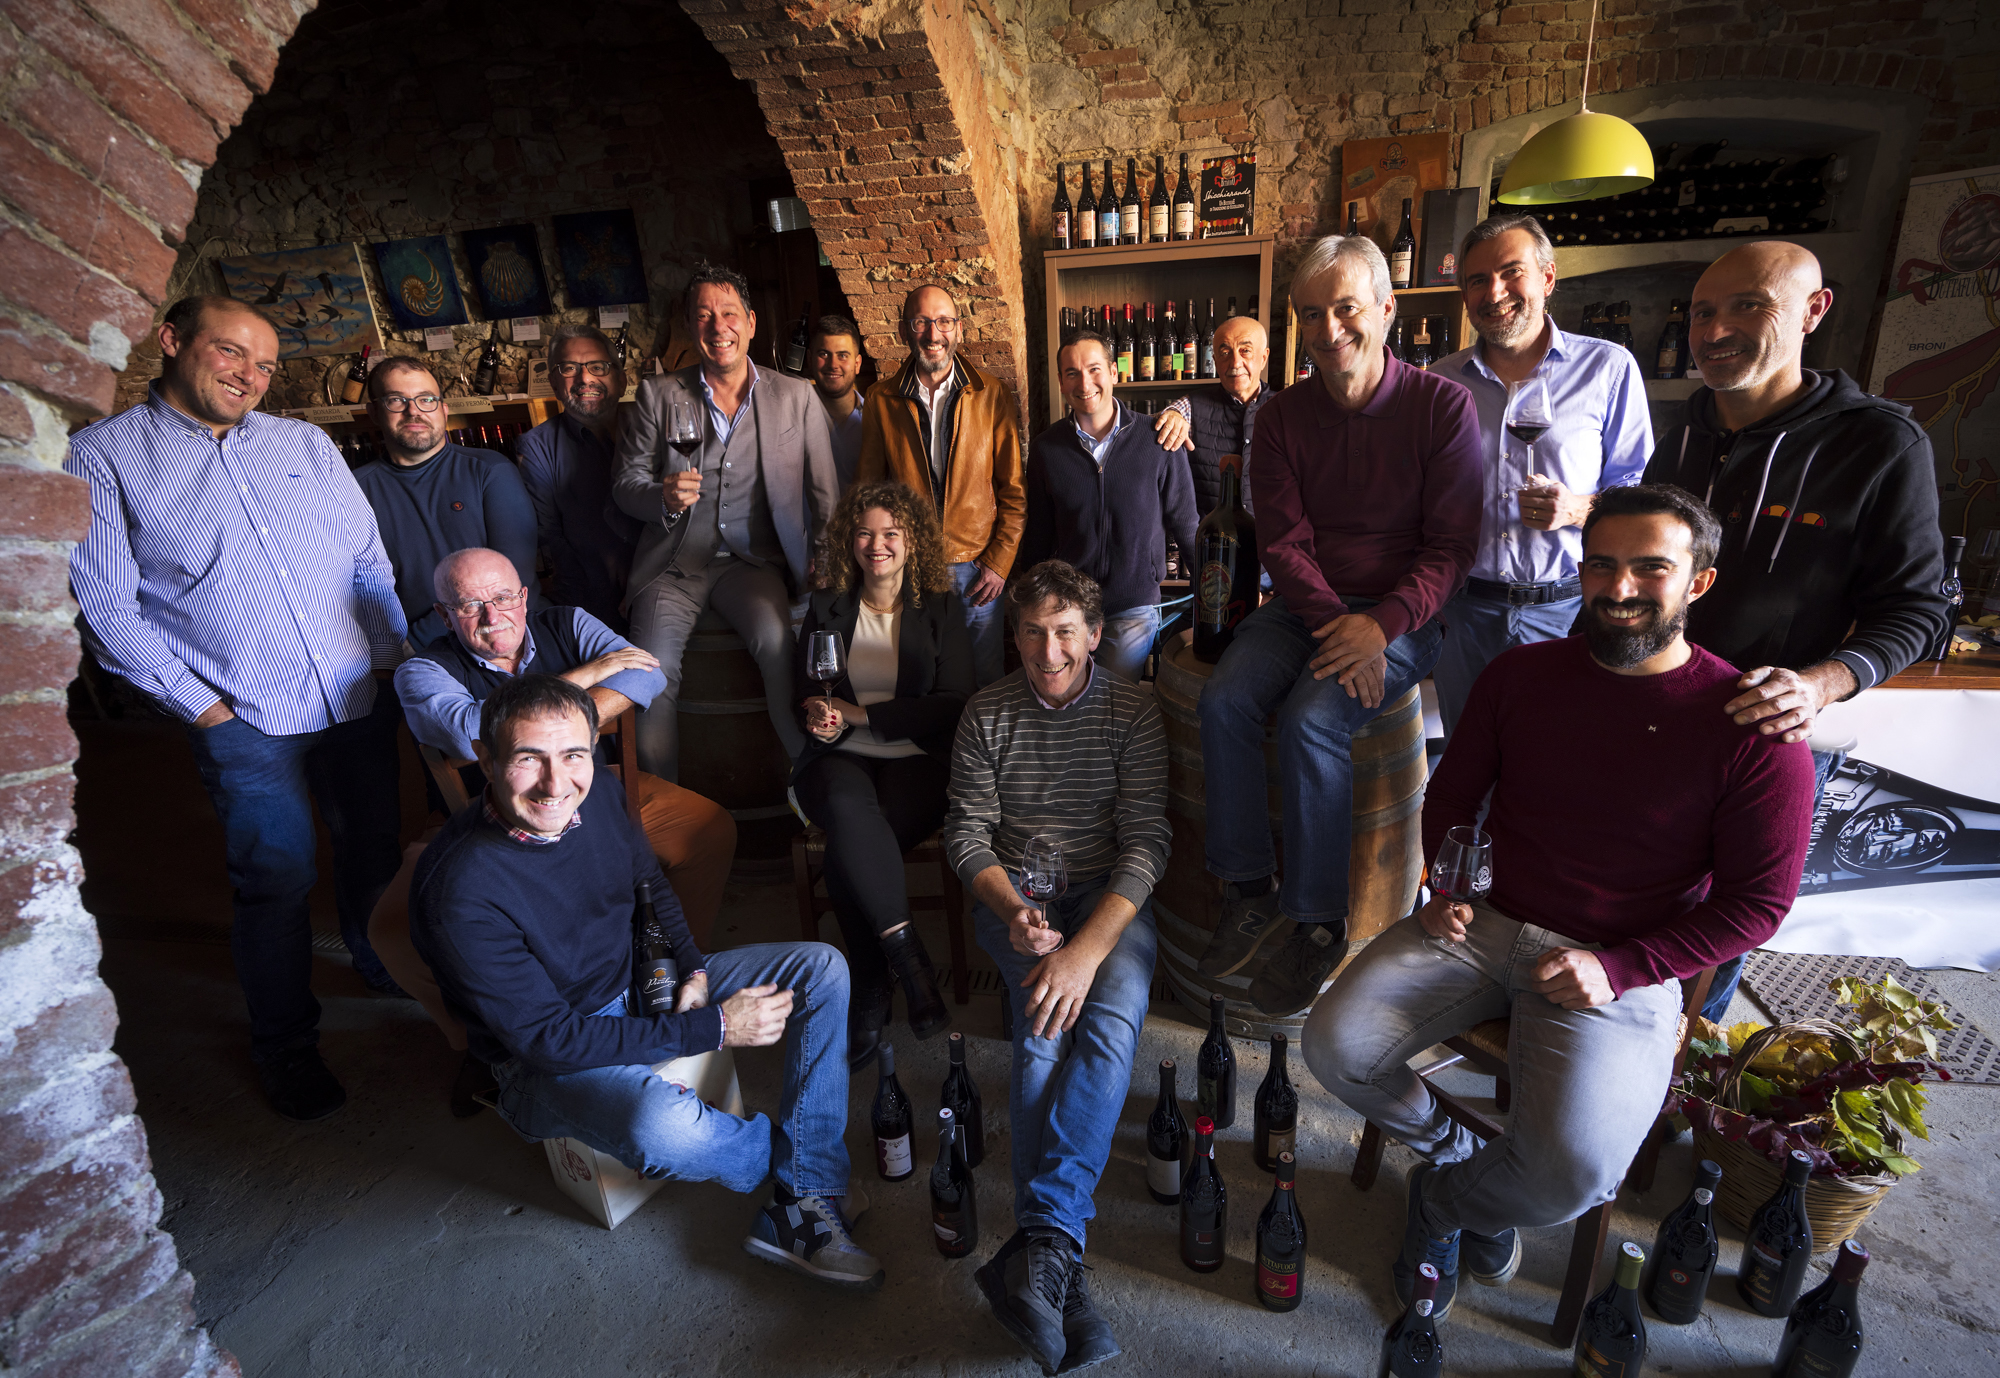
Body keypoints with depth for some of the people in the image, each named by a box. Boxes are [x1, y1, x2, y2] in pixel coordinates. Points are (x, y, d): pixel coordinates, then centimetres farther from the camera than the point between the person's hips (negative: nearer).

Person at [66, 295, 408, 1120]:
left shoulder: (306, 443, 11)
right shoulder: (102, 456, -1)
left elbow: (370, 560, 11)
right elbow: (106, 604, -5)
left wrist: (390, 656, 2)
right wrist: (199, 703, -9)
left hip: (358, 700, 4)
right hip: (246, 718, -3)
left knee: (375, 849, 15)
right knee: (278, 877, 2)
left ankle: (382, 968, 41)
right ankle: (285, 1046, 23)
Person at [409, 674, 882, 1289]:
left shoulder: (597, 794, -11)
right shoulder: (461, 892, -30)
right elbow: (549, 1037, -25)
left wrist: (693, 973, -7)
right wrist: (714, 1028, -25)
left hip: (647, 987, 7)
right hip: (547, 1060, -6)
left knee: (821, 968, -5)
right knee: (665, 1126, -38)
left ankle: (799, 1212, -8)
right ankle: (798, 1158, -1)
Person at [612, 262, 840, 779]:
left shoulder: (796, 396, 7)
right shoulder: (658, 394, 7)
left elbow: (824, 495, 7)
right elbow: (626, 483, 9)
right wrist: (664, 497, -16)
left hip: (753, 561, -1)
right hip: (674, 562, 1)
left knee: (777, 642, -31)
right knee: (651, 669, -23)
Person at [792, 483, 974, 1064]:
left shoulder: (941, 608, 8)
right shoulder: (826, 609, 14)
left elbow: (954, 706, -2)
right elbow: (804, 693, 16)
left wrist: (857, 713, -8)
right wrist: (815, 712, -10)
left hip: (917, 760, -1)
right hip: (839, 757, 2)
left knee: (848, 849, -32)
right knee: (848, 812, -36)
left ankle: (868, 994, -16)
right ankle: (910, 962, -27)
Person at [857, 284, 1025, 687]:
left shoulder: (994, 396, -1)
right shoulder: (880, 400, 2)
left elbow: (1014, 491, 1)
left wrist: (999, 563, -5)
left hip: (977, 568, 0)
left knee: (986, 678, 8)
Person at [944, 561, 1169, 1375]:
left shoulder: (1132, 712, -3)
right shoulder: (986, 716, 3)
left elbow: (1145, 843, -10)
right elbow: (968, 835, 3)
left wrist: (1086, 949, -24)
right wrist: (1014, 912, -17)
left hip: (1109, 895, 0)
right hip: (1013, 896, 1)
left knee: (1112, 1017, -29)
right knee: (1044, 1027, -26)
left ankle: (1037, 1245, -30)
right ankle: (1056, 1262, -24)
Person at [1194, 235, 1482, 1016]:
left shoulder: (1442, 406, -4)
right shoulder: (1282, 418, 5)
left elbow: (1451, 546, -7)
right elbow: (1283, 542, -2)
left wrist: (1380, 625, -22)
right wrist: (1337, 626, -17)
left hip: (1403, 616, -3)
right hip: (1306, 608, 4)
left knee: (1311, 720, -29)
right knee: (1224, 699, -22)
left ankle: (1318, 925, -12)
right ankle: (1248, 892, -8)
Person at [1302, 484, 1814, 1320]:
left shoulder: (1750, 726, -8)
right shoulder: (1522, 674, 3)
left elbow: (1757, 902, -4)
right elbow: (1450, 796, 15)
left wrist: (1618, 967, -14)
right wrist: (1447, 887, -3)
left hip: (1620, 965, -3)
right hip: (1483, 923, 3)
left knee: (1573, 1174, -24)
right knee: (1334, 1043, -14)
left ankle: (1443, 1200, 12)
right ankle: (1456, 1151, 19)